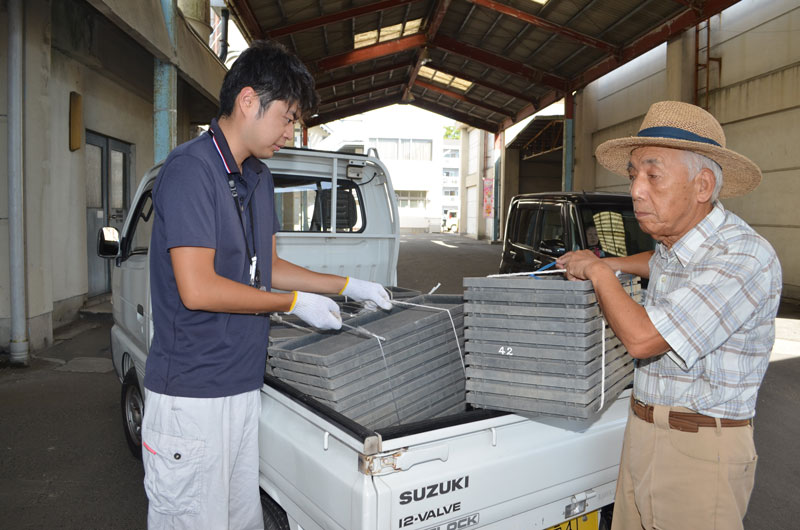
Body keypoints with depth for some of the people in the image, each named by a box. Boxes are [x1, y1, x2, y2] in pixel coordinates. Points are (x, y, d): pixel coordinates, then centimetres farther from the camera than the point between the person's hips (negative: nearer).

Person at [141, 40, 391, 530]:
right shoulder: (191, 169, -16)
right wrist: (294, 303, -12)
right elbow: (198, 289, -22)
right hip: (192, 393, -8)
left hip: (243, 386, 8)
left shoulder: (259, 177, 13)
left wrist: (347, 285, 14)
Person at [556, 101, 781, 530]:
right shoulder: (674, 241, 3)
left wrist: (599, 272, -12)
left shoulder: (746, 258, -23)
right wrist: (608, 262, 16)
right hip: (642, 431, 7)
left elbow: (641, 337, -27)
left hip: (701, 446, -7)